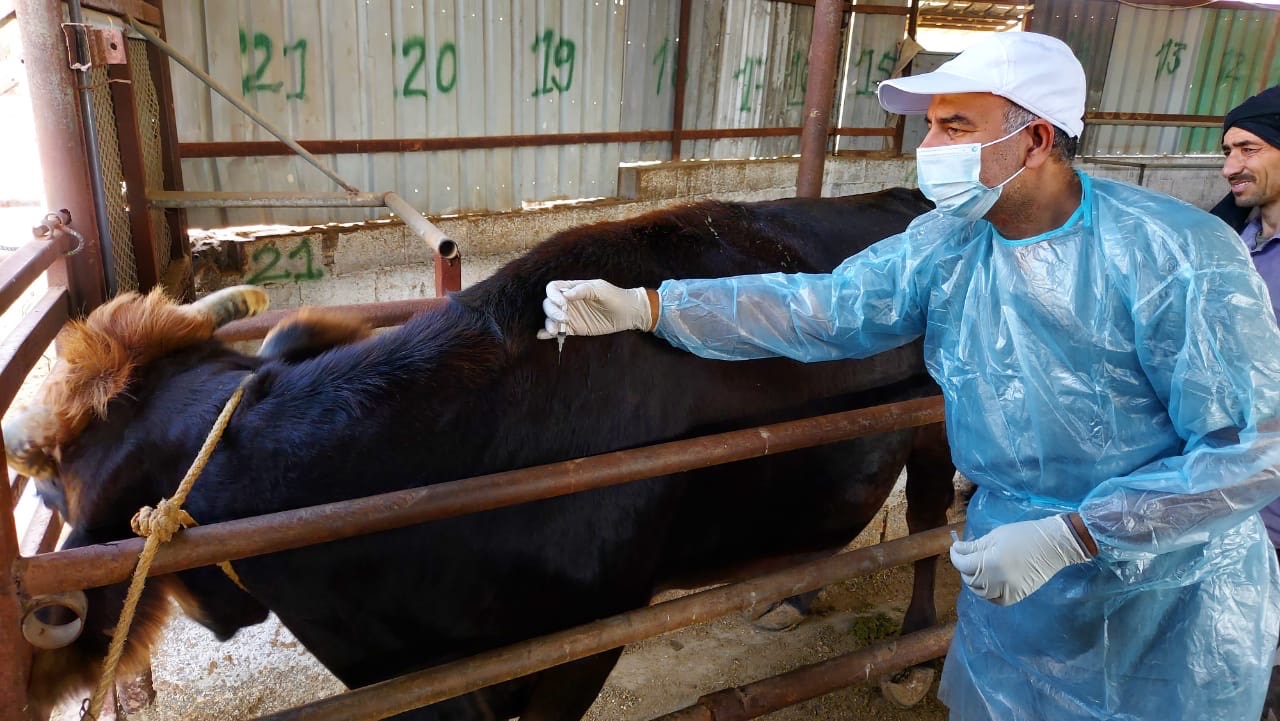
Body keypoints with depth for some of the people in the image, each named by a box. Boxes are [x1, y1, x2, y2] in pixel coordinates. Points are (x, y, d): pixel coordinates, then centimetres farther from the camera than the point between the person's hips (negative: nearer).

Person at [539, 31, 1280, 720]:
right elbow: (826, 308, -12)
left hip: (1171, 592, -4)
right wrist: (644, 306, -20)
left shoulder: (1179, 257, -23)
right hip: (1011, 559, 4)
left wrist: (1068, 537, -29)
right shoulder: (947, 243, -8)